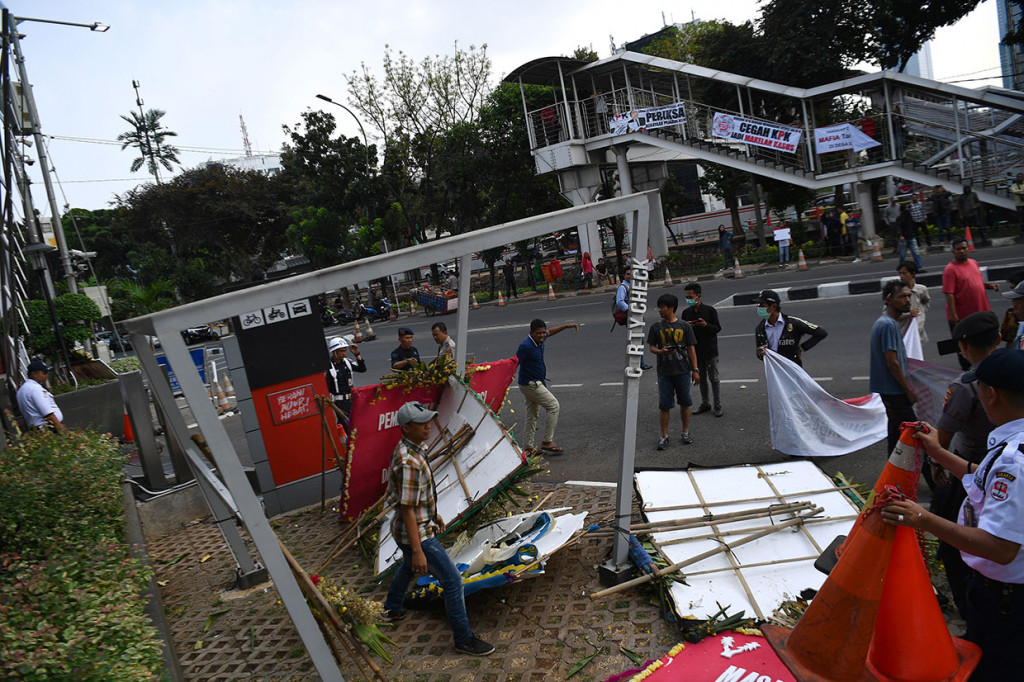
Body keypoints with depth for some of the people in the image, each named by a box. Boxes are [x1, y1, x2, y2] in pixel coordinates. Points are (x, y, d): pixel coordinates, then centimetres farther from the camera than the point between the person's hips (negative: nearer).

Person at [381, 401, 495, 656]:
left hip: (413, 527, 10)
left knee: (408, 568, 34)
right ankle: (464, 639, 10)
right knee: (452, 580, -2)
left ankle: (392, 610, 56)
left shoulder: (407, 449, 0)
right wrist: (418, 551, -26)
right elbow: (407, 510, -29)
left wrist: (433, 513, 25)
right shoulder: (409, 462, -31)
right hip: (416, 534, -10)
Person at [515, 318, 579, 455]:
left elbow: (551, 332, 24)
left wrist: (567, 326, 23)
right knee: (553, 405, -5)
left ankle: (528, 446, 21)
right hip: (531, 384, -9)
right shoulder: (526, 346, -24)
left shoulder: (540, 339, 2)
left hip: (535, 383, 9)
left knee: (532, 413, 14)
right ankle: (547, 442, 1)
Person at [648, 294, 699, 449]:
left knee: (685, 403, 10)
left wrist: (695, 370, 0)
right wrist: (661, 351, -18)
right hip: (664, 372, 0)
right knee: (664, 405, 1)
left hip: (683, 371, 0)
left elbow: (691, 349, 3)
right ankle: (664, 436, 11)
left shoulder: (684, 326, 0)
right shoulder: (656, 327, 2)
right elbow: (652, 347, 5)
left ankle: (686, 432, 27)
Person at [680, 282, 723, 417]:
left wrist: (706, 325, -24)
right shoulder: (686, 312, 4)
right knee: (701, 378, 14)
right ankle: (705, 404, 25)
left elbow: (718, 328, -5)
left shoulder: (710, 310, -7)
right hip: (696, 351, 4)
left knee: (714, 378, 2)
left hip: (710, 350, -4)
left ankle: (718, 406, 12)